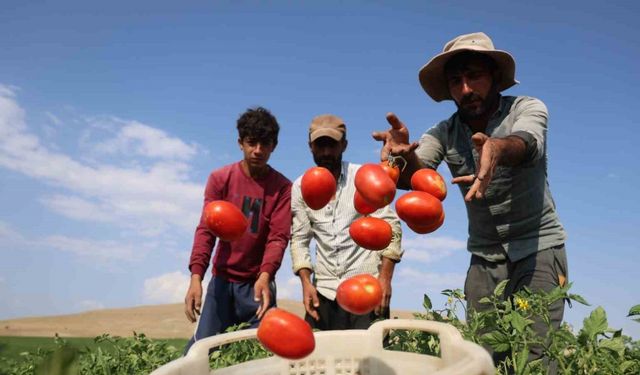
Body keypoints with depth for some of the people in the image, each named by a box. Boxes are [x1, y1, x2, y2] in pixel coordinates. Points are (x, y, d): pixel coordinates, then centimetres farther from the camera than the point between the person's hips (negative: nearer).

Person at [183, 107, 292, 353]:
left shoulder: (282, 187, -6)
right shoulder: (219, 179, -2)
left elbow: (278, 236, -13)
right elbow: (206, 229, -9)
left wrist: (265, 276, -31)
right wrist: (196, 277, -21)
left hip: (258, 282, -1)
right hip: (222, 279, 1)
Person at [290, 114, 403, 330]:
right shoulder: (300, 187, 4)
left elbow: (390, 227, -4)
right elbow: (299, 239, 7)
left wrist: (385, 277, -12)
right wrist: (306, 283, -4)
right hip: (323, 291, 3)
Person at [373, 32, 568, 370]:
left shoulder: (528, 108, -9)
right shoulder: (444, 133, -2)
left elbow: (526, 144, -33)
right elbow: (416, 173, -22)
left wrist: (497, 148, -56)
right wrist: (404, 155, -45)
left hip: (538, 247, -2)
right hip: (484, 256, 3)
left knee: (532, 356, -13)